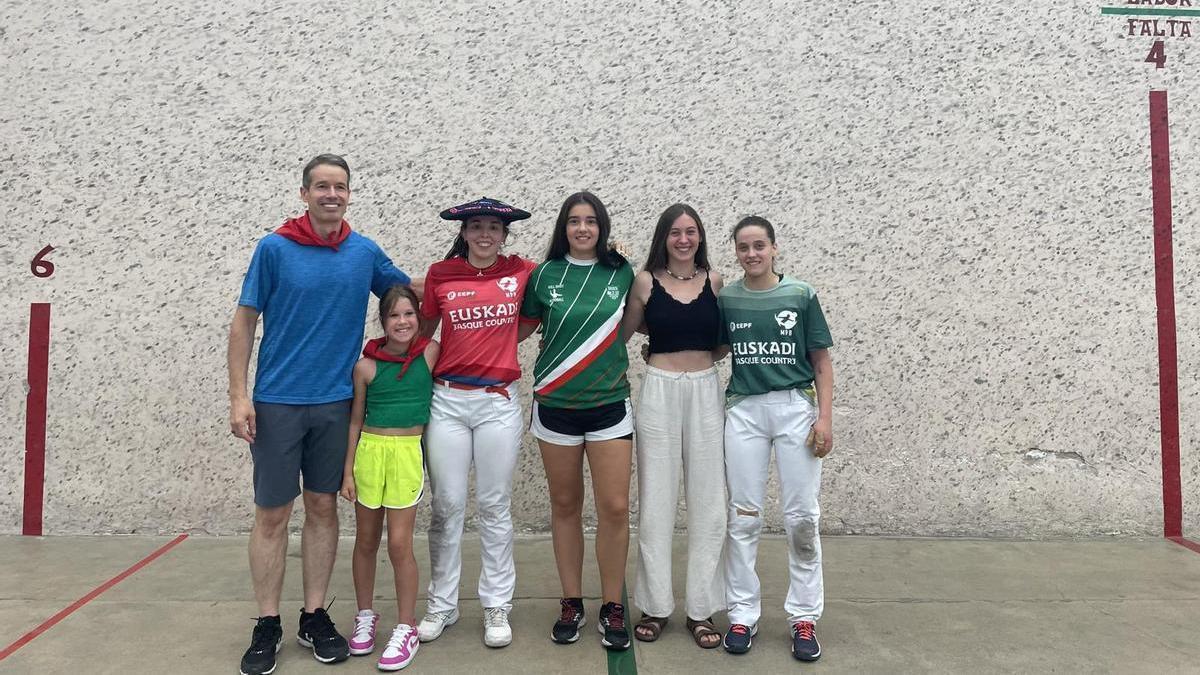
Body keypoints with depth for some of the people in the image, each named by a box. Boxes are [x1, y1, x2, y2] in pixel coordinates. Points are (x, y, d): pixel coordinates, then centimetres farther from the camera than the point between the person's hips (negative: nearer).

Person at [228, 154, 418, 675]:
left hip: (336, 402, 3)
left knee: (323, 508, 10)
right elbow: (244, 323, -2)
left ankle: (315, 616, 24)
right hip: (277, 402, -2)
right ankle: (267, 626, 19)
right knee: (272, 514, 4)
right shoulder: (274, 248, -4)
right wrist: (238, 396, -7)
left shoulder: (366, 252, 3)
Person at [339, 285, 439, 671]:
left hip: (408, 453, -1)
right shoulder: (366, 366, -1)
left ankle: (407, 628, 13)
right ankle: (365, 616, 32)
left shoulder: (430, 353, -3)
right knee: (365, 541, 12)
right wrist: (348, 471, 3)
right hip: (369, 451, 2)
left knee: (399, 543, -2)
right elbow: (356, 421, 5)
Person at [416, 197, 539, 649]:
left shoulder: (522, 272, 2)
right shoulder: (440, 274, 2)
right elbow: (424, 331, 14)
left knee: (495, 506, 8)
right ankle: (441, 604, 24)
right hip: (447, 400, 1)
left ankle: (497, 606, 21)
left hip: (499, 402, 0)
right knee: (447, 505, 8)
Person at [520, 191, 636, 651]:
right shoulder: (544, 275, 1)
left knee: (615, 508, -3)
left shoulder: (621, 274, 2)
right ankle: (571, 604, 24)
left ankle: (612, 608, 14)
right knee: (565, 506, 10)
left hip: (609, 405, 0)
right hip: (555, 405, 1)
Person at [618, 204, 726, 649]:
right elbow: (623, 332, 7)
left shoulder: (714, 281, 5)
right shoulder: (645, 281, 0)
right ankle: (655, 605, 17)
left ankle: (702, 608, 16)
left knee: (707, 503, 4)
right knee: (655, 501, 4)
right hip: (658, 393, -1)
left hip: (706, 391, 2)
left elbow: (723, 338, 10)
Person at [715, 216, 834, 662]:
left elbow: (821, 362, 3)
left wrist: (825, 417, -5)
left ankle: (804, 617, 18)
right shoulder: (724, 298, 4)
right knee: (743, 517, 6)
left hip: (794, 407, -1)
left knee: (802, 517, 3)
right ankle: (743, 614, 18)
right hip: (743, 409, 1)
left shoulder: (800, 296, 1)